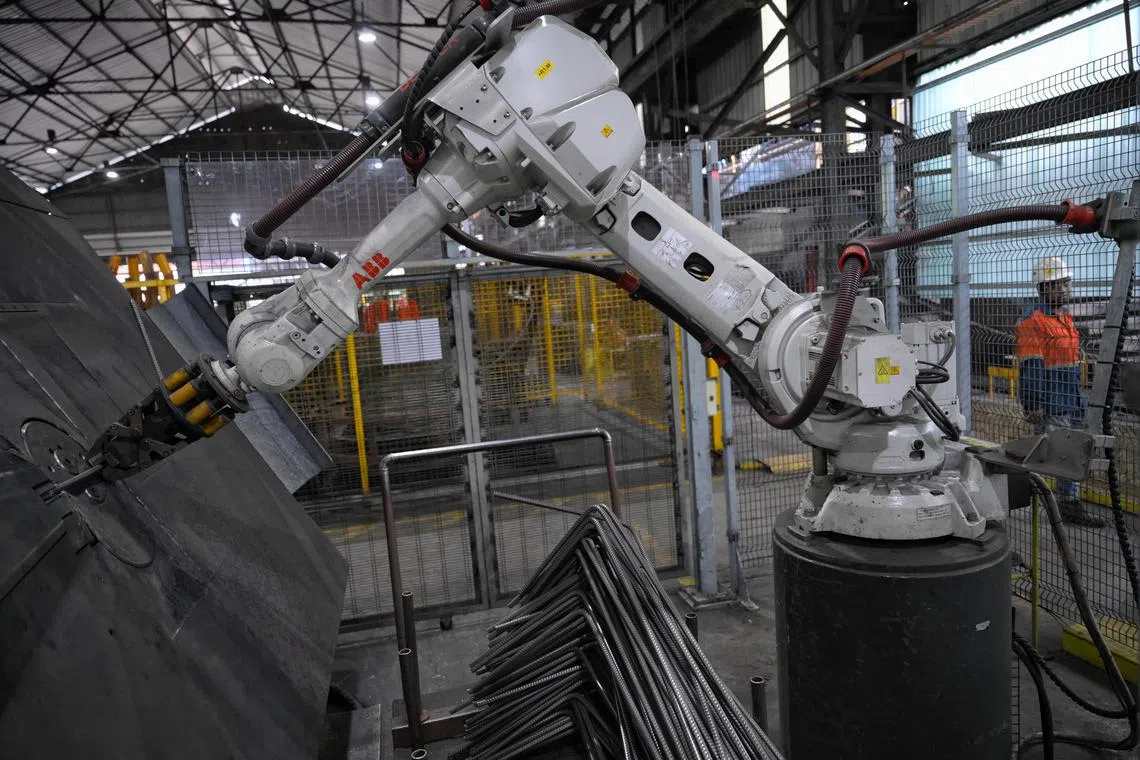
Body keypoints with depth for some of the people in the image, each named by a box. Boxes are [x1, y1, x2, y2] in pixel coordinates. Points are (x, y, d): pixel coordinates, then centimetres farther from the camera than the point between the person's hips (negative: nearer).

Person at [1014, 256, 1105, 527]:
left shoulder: (1066, 317, 16)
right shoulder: (1033, 321, -15)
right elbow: (1030, 368, -20)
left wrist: (1079, 396, 22)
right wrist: (1033, 405, -22)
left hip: (1072, 402, 10)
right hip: (1050, 405, -9)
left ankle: (1071, 505, 23)